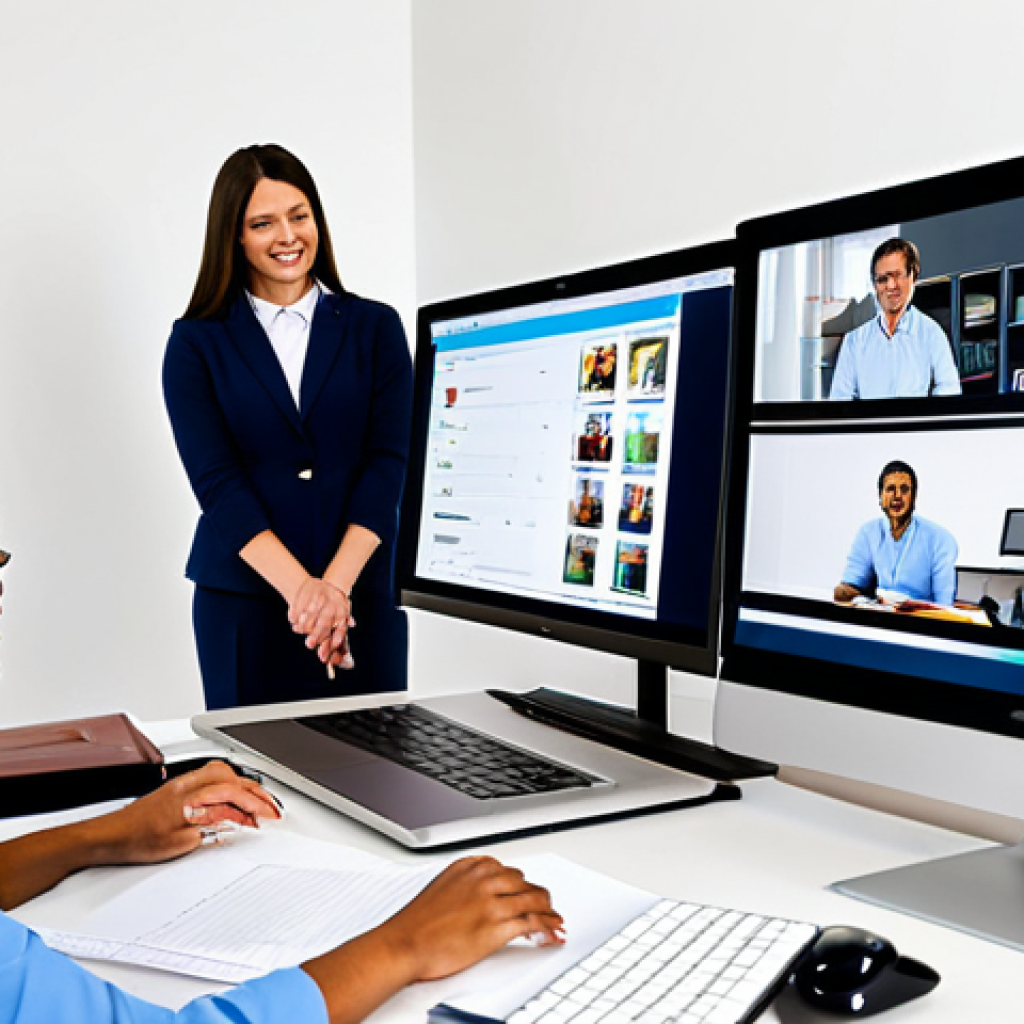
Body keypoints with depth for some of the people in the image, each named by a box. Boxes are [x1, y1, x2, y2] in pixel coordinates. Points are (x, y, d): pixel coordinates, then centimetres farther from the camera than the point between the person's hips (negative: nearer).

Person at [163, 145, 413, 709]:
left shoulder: (375, 327, 6)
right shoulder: (196, 343, 4)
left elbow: (387, 462, -3)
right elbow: (215, 482, -5)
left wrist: (335, 585, -15)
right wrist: (301, 589, -18)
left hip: (364, 595, 1)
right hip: (243, 602, 0)